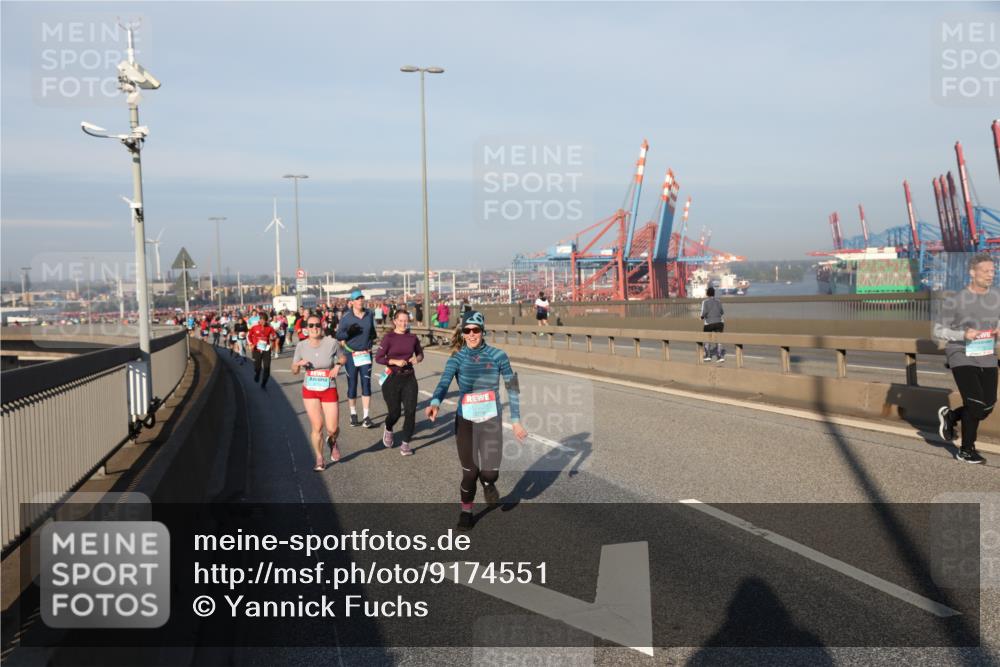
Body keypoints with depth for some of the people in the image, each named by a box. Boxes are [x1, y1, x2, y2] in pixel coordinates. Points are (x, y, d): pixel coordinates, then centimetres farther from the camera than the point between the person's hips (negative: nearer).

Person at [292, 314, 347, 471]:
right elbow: (294, 371, 3)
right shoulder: (301, 346, -5)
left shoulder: (332, 343, -10)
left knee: (332, 429, -2)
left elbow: (342, 358, 9)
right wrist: (299, 364, -18)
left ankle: (332, 442, 35)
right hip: (310, 391, 1)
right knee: (317, 427, -3)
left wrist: (338, 365, -11)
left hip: (329, 390, -1)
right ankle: (319, 460, 15)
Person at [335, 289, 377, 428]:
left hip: (366, 353, 2)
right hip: (351, 355, -2)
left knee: (366, 384, -1)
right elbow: (338, 335, -9)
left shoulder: (369, 314, 3)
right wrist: (348, 332, -25)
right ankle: (353, 415, 22)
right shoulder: (346, 317, -9)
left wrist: (373, 336, 2)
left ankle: (366, 418, 1)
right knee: (352, 385, 6)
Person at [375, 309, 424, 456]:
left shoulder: (413, 338, 4)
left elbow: (420, 354, 18)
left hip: (409, 378, 3)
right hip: (392, 378, -3)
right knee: (395, 412, 2)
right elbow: (378, 358, -10)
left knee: (410, 411, -6)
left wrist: (417, 358, -4)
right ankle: (388, 430, 37)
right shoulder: (388, 337, -7)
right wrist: (395, 361, -21)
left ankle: (405, 444, 5)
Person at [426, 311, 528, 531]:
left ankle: (488, 483, 30)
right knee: (469, 472, 3)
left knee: (490, 473, -9)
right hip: (465, 421, 0)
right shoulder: (457, 358, -5)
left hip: (491, 421, 0)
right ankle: (466, 511, 30)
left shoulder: (497, 356, -4)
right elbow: (444, 382, -22)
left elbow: (512, 387, 3)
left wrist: (516, 420, 1)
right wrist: (435, 402, -43)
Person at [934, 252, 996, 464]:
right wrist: (963, 334, -24)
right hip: (962, 358, -5)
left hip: (987, 359, 5)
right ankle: (966, 450, 7)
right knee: (975, 403, -13)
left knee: (987, 407, 4)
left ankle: (950, 416, 33)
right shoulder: (954, 301, -11)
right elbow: (938, 332, -7)